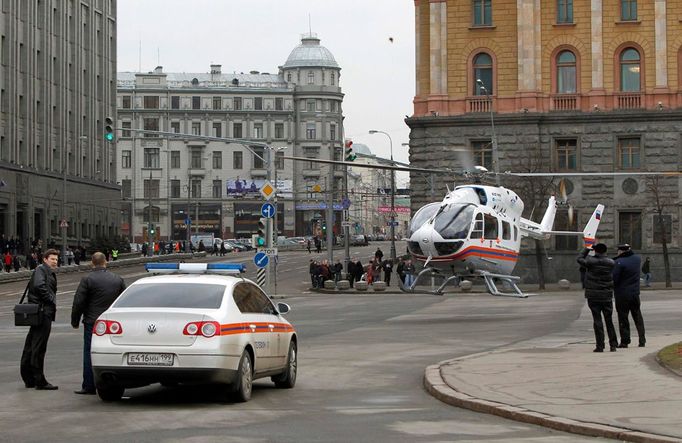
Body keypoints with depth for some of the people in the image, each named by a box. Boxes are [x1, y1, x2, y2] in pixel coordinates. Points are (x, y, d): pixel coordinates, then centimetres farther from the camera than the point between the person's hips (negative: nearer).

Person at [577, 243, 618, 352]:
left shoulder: (590, 261, -9)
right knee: (609, 321, 11)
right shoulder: (611, 263, -2)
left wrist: (587, 249, 16)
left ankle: (600, 346, -2)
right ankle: (613, 344, 11)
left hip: (593, 296, -2)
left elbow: (579, 259, 7)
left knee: (597, 321, 0)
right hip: (607, 296, 2)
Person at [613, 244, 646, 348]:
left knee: (623, 318, 2)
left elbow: (614, 278, -17)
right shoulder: (637, 259, 1)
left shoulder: (619, 262, -17)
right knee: (637, 317, 14)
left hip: (622, 294, -6)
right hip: (635, 293, 6)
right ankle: (642, 340, 14)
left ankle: (625, 341, 3)